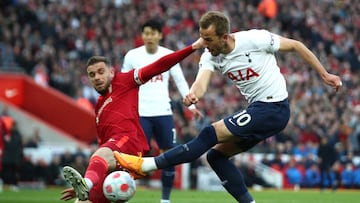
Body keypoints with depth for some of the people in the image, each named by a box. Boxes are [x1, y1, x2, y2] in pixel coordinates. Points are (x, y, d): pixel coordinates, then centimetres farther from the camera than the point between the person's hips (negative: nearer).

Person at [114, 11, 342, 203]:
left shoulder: (254, 39, -17)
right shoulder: (211, 55, -1)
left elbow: (296, 45, -6)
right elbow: (201, 82, -19)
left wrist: (325, 75, -4)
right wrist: (193, 94, -44)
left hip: (273, 108, -8)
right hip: (258, 109, 8)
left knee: (211, 134, -14)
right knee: (217, 154, 5)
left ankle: (147, 165, -12)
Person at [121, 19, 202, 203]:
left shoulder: (169, 55, 3)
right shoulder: (132, 56, 0)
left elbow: (180, 82, 7)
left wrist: (191, 106, 0)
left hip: (163, 112, 2)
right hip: (140, 113, -2)